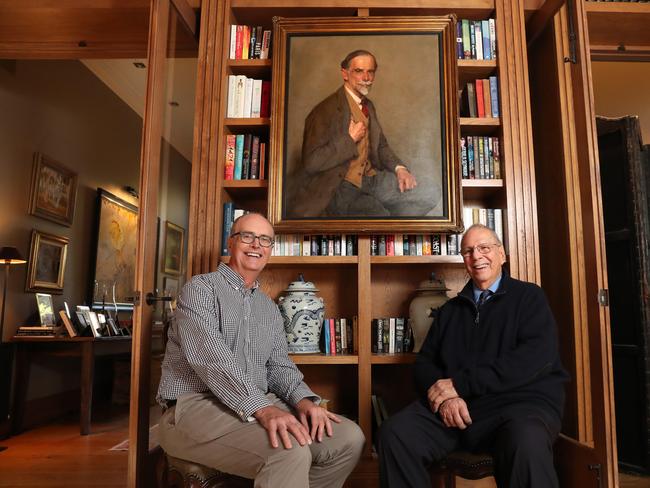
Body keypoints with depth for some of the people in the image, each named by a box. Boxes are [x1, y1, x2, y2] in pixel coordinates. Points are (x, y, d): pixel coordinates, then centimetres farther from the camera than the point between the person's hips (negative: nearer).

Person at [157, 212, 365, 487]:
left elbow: (279, 365, 15)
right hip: (195, 406, -7)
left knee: (349, 437, -9)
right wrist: (263, 408, -30)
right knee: (290, 450, -32)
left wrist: (303, 400, -8)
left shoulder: (269, 308, 19)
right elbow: (210, 357, -19)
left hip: (259, 404, 7)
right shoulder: (201, 288, -4)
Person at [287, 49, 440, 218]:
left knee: (432, 192, -8)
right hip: (339, 187, -8)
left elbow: (381, 146, 23)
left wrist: (399, 168, 2)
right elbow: (311, 163, -17)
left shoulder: (368, 106, 16)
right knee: (379, 213, -36)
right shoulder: (325, 110, -10)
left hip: (371, 178, 8)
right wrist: (350, 139, -14)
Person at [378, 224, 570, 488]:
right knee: (395, 433, -22)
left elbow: (535, 358, -10)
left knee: (527, 443, -38)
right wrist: (444, 394, -11)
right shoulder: (450, 309, 20)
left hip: (519, 401, -4)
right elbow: (425, 362, 14)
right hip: (452, 406, 4)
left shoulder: (529, 296, 7)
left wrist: (459, 384, -14)